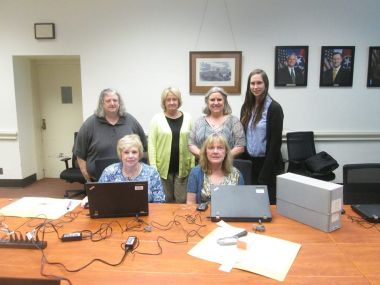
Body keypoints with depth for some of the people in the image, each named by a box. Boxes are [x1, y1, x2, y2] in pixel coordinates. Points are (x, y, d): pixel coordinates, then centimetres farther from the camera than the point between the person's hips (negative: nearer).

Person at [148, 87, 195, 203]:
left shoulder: (187, 118, 3)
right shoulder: (157, 118, -2)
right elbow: (151, 143, -4)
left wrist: (192, 164, 0)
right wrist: (153, 166, -9)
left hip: (182, 166, 1)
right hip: (163, 166, -1)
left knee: (182, 199, 8)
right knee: (166, 199, 13)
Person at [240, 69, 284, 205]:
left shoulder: (274, 108, -12)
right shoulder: (247, 106, 6)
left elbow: (275, 142, -15)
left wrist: (264, 173, -16)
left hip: (268, 163, -5)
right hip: (250, 162, 5)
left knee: (269, 202, 7)